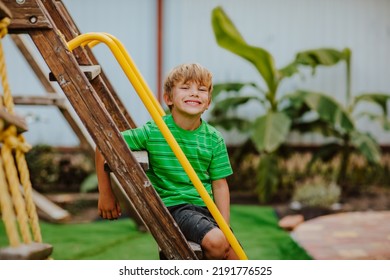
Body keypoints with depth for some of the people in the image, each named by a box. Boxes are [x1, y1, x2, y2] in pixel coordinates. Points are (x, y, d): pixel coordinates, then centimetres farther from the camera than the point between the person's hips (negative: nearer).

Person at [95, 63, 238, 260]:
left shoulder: (214, 139, 2)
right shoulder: (152, 132, -8)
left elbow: (219, 185, 4)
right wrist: (105, 194, -4)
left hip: (205, 206, 5)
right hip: (172, 205, -5)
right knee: (215, 242, -28)